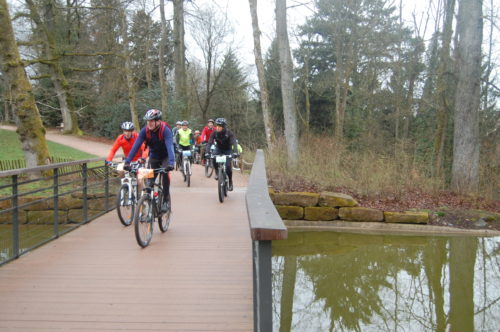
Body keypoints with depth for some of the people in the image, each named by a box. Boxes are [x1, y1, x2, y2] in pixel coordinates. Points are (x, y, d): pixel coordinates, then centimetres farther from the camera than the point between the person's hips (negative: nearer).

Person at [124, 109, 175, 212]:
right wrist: (127, 162, -33)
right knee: (150, 179, 2)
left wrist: (171, 163, -56)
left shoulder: (165, 130, -30)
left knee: (165, 173, -26)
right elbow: (136, 146, -24)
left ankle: (166, 201, -14)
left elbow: (170, 146, -42)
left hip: (165, 156, -4)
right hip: (154, 156, 4)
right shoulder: (145, 130, -20)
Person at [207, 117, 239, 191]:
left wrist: (235, 152, -54)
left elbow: (234, 143, -37)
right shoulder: (214, 133, -20)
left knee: (228, 166, -17)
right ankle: (217, 172, -8)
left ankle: (230, 182, 5)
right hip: (218, 149, 2)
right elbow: (209, 143, -27)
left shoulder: (229, 133, -26)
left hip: (227, 150, -2)